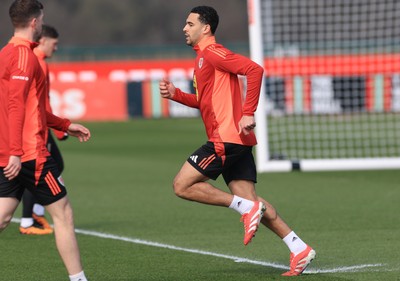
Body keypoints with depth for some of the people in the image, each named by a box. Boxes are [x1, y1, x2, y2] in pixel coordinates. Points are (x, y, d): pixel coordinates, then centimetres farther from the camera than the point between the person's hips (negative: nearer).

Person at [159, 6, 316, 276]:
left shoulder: (212, 52, -9)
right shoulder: (203, 58, 21)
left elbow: (254, 69, -21)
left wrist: (248, 113, -23)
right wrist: (175, 94, 15)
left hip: (226, 137, -10)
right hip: (234, 141, 10)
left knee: (182, 185, -7)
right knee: (250, 200, 7)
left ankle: (246, 208, -10)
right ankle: (299, 249, 2)